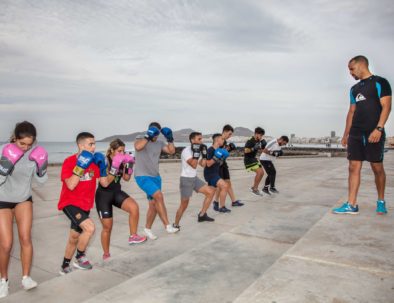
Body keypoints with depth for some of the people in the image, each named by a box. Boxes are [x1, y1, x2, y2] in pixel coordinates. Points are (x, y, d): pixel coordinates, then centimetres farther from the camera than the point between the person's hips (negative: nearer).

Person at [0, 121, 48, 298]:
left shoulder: (35, 152, -14)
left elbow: (41, 180, -7)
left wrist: (42, 166, -24)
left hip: (24, 199, 2)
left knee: (26, 238, -7)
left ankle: (26, 278, 8)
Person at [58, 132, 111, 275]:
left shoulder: (94, 161, 0)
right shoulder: (69, 161, -16)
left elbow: (105, 183, 0)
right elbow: (71, 185, -27)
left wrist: (102, 167, -13)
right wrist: (80, 166, -30)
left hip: (85, 205, 7)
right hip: (70, 203, -6)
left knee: (74, 237, 18)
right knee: (90, 227, -25)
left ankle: (64, 266, 38)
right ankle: (80, 258, 0)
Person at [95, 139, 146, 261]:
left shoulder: (121, 161, -3)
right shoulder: (105, 161, -18)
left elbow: (126, 178, 7)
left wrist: (129, 166, -10)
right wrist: (115, 168, -36)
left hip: (117, 192, 4)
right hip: (103, 195, -4)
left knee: (134, 207, -24)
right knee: (107, 227, 3)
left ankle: (133, 236, -7)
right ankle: (106, 254, 24)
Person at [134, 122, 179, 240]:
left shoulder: (159, 143, 10)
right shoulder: (140, 138, -5)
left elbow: (172, 151, 4)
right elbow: (138, 147, -27)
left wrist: (170, 139, -6)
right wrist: (148, 136, -28)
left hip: (155, 176, 7)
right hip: (142, 176, -7)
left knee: (154, 204, 8)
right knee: (159, 196, -24)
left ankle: (147, 228, 26)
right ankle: (167, 226, -18)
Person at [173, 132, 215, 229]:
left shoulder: (197, 150, 7)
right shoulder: (186, 151, -17)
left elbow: (203, 164, 7)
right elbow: (193, 165, -24)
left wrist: (204, 152, -2)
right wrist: (196, 152, -26)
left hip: (195, 178, 8)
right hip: (186, 180, -8)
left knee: (211, 192, 2)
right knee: (184, 205, -4)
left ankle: (202, 215, 12)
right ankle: (175, 225, 13)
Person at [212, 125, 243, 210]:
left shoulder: (225, 141, 11)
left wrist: (230, 149, 0)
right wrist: (226, 149, -24)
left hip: (223, 164, 9)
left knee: (228, 182, 11)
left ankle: (234, 201, 18)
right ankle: (216, 202, 9)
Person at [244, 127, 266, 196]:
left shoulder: (258, 141, 7)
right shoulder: (250, 141, -18)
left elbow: (260, 150, 18)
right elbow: (246, 150, -27)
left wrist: (263, 145, 1)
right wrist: (253, 148, -38)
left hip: (253, 158, 9)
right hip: (248, 159, -9)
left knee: (262, 172, 8)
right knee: (259, 172, -17)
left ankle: (254, 187, 19)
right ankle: (255, 189, -6)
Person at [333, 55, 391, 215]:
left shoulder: (379, 82, 0)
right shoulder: (354, 89, 18)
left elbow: (386, 107, -8)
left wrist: (378, 128, -20)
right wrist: (346, 133, 16)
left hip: (373, 133, -6)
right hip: (356, 134, 6)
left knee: (377, 167, 2)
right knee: (353, 167, -1)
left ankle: (381, 201, 21)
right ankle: (351, 205, 1)